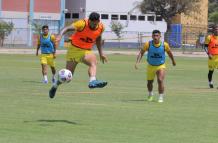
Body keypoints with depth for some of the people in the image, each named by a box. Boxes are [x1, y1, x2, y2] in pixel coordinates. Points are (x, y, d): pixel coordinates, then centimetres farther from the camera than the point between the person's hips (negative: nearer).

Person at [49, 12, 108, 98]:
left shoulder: (101, 27, -5)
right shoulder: (82, 24, -21)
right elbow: (67, 28, -31)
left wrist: (101, 53, 16)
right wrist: (60, 35, -51)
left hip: (86, 51, 3)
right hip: (74, 49, -3)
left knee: (93, 61, -33)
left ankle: (92, 82, -56)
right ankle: (55, 86, 31)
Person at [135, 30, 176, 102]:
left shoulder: (164, 45, -16)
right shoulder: (148, 44, -18)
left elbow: (169, 52, 4)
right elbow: (141, 53, -12)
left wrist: (173, 61, 19)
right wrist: (137, 62, -25)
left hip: (161, 66, -2)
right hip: (150, 66, 2)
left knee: (160, 80, -22)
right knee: (149, 82, 15)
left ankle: (161, 97, -8)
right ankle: (150, 94, 46)